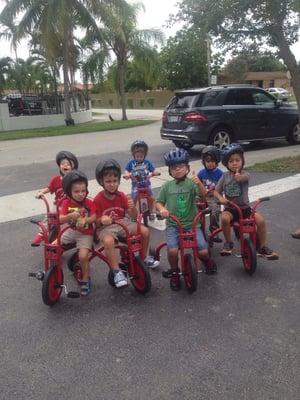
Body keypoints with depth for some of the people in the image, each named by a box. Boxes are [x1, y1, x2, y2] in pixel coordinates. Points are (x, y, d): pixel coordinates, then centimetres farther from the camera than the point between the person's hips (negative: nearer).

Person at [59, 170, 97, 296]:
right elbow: (61, 219, -17)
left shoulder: (89, 203, -9)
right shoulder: (66, 203, -7)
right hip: (70, 231, 3)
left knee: (83, 256, -21)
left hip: (86, 234, -3)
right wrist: (70, 216, -37)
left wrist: (85, 220, -35)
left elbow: (94, 217, -15)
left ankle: (85, 280, 6)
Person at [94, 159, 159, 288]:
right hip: (106, 228, -4)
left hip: (122, 223, 4)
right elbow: (96, 223, -7)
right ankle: (117, 272, -23)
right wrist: (101, 220, -31)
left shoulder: (122, 196, 0)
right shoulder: (98, 200, -10)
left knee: (145, 231, -17)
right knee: (108, 241, -39)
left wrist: (132, 207, -23)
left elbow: (134, 217, -1)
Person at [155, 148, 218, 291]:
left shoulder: (191, 183, -3)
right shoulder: (167, 186, 3)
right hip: (173, 225, 1)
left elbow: (203, 193, -19)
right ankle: (174, 272, 9)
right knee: (172, 250, -23)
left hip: (191, 223, 0)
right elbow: (158, 202, 8)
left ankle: (206, 260, 29)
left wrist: (199, 183, -40)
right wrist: (162, 209, -15)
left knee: (203, 251, -11)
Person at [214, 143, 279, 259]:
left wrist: (239, 177, -58)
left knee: (261, 220, -21)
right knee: (224, 218, -32)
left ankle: (262, 247, 0)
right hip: (230, 208, 0)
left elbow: (245, 177, -33)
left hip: (245, 207, 0)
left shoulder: (244, 174, -7)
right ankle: (228, 243, -8)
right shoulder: (225, 176, 1)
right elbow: (216, 191, 3)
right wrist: (221, 198, -20)